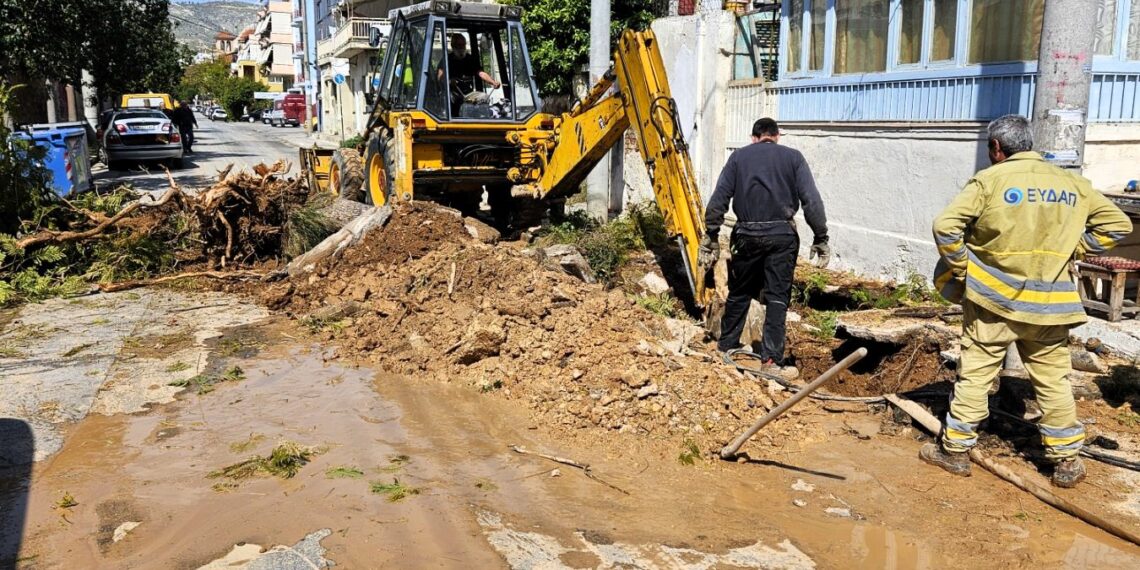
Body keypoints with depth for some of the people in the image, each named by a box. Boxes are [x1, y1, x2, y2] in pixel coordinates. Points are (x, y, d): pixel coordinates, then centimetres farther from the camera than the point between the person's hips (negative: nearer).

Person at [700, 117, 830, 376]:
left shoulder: (739, 157, 9)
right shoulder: (793, 157, 7)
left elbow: (719, 198, 1)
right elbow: (811, 200, -2)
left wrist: (711, 236, 3)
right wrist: (821, 238, 1)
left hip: (747, 235, 1)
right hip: (782, 234, -1)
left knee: (739, 292, 15)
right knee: (777, 297, 3)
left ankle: (727, 345, 27)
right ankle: (772, 359, 0)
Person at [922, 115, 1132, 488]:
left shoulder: (989, 180, -7)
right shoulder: (1072, 184, 6)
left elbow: (945, 226, -15)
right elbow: (1117, 224, 11)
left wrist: (959, 271, -3)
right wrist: (1070, 252, 10)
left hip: (993, 299, -3)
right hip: (1049, 304, 3)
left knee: (975, 376, 5)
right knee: (1053, 381, 12)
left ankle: (955, 449, 13)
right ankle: (1067, 461, 20)